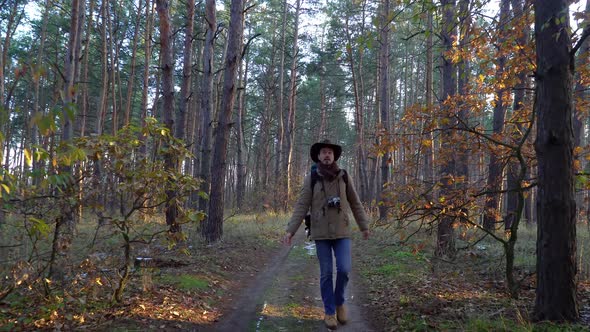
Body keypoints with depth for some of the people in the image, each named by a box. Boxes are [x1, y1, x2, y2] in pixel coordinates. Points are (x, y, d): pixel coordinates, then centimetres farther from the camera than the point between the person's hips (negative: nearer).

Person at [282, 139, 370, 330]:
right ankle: (329, 312, 16)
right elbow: (301, 206, -5)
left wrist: (364, 226, 11)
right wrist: (290, 230, -13)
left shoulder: (344, 176, 2)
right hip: (321, 233, -1)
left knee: (344, 269, -8)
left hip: (342, 232, 1)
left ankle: (339, 302, 19)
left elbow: (355, 203, 9)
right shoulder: (311, 178, -3)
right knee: (326, 273, 3)